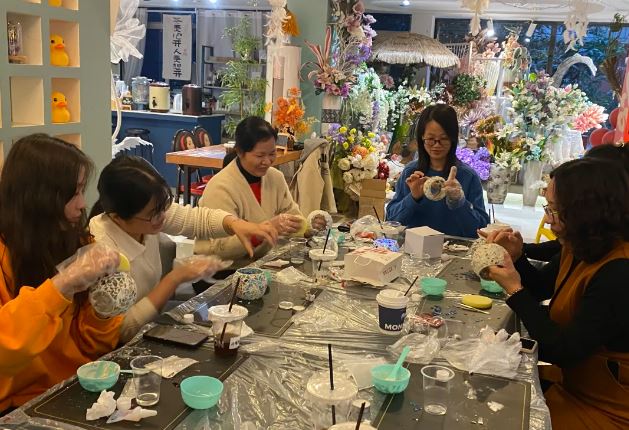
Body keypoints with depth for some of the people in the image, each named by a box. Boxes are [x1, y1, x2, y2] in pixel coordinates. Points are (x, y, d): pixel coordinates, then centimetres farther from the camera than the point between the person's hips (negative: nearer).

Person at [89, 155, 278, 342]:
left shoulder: (150, 211, -12)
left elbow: (199, 218, 3)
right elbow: (123, 329, -27)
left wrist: (236, 224, -17)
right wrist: (174, 279, -28)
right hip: (122, 348, -6)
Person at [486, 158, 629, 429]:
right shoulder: (581, 250, 0)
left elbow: (562, 352, -27)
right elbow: (540, 287, 17)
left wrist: (515, 290, -20)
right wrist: (516, 257, -3)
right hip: (575, 388, 8)